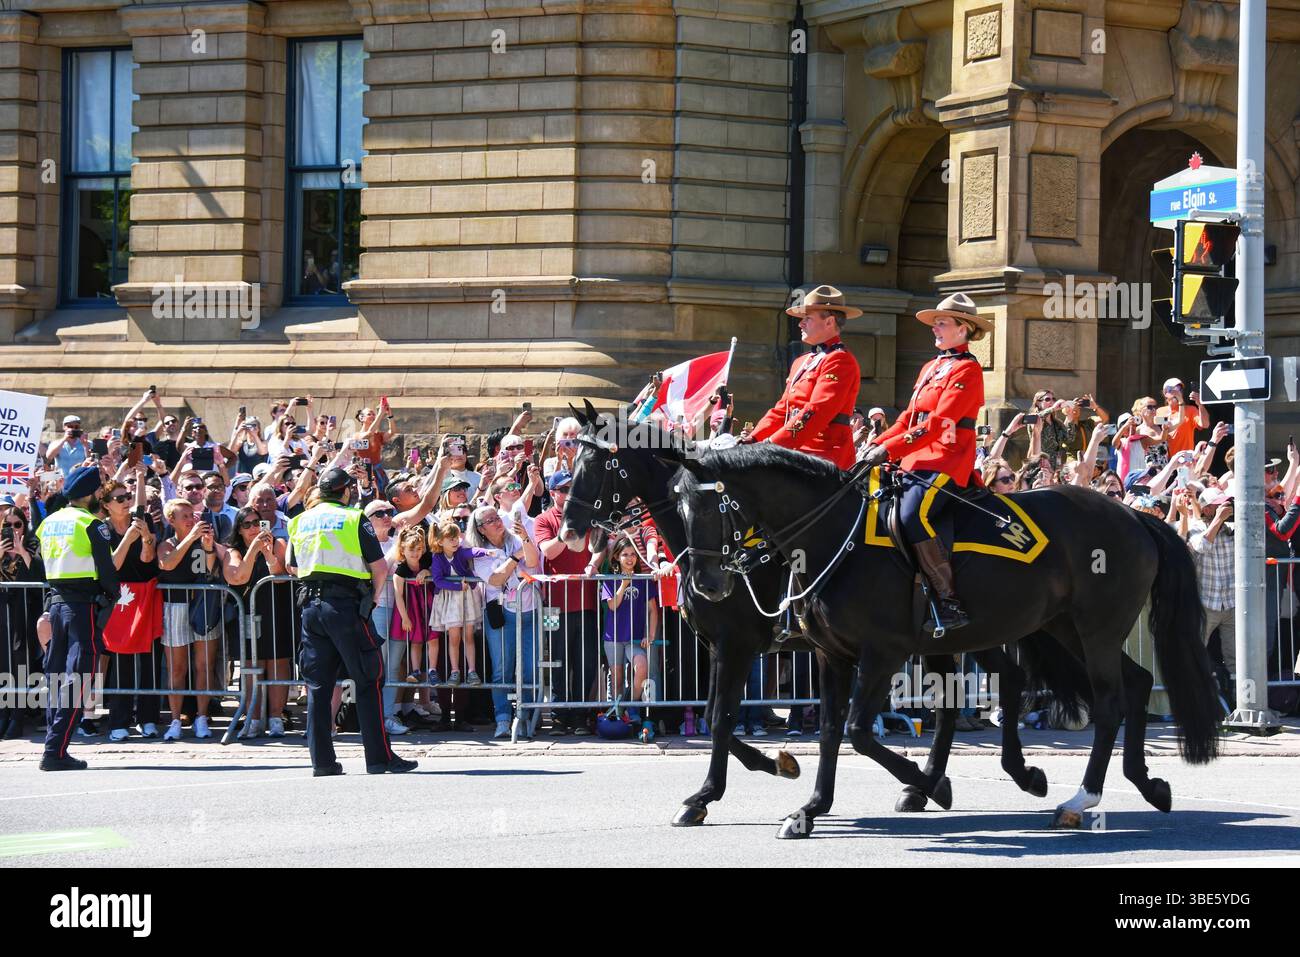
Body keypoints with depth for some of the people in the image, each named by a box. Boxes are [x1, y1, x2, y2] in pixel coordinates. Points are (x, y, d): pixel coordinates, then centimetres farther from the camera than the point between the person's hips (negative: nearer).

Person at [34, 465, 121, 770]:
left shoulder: (49, 522, 12)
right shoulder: (91, 525, -10)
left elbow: (42, 563, 16)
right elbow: (107, 568, -11)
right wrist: (113, 595, 4)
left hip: (56, 602, 7)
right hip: (85, 605, -7)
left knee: (57, 675, 14)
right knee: (77, 680, -7)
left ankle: (54, 745, 14)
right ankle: (56, 751, -13)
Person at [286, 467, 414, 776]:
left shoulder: (300, 522, 12)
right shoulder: (355, 519, -3)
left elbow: (292, 567, 22)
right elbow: (380, 567, -6)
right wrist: (374, 596, 9)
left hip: (311, 607, 5)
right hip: (347, 605, -5)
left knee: (317, 684, 7)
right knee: (368, 681, 0)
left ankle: (322, 760, 5)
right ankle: (379, 757, -3)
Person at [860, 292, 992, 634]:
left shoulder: (967, 370, -8)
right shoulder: (930, 368, 22)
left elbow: (938, 423, -18)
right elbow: (909, 417, 21)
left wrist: (890, 449, -23)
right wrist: (877, 445, 5)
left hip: (947, 462, -10)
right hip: (918, 463, 10)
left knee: (912, 514, -30)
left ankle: (950, 603, -29)